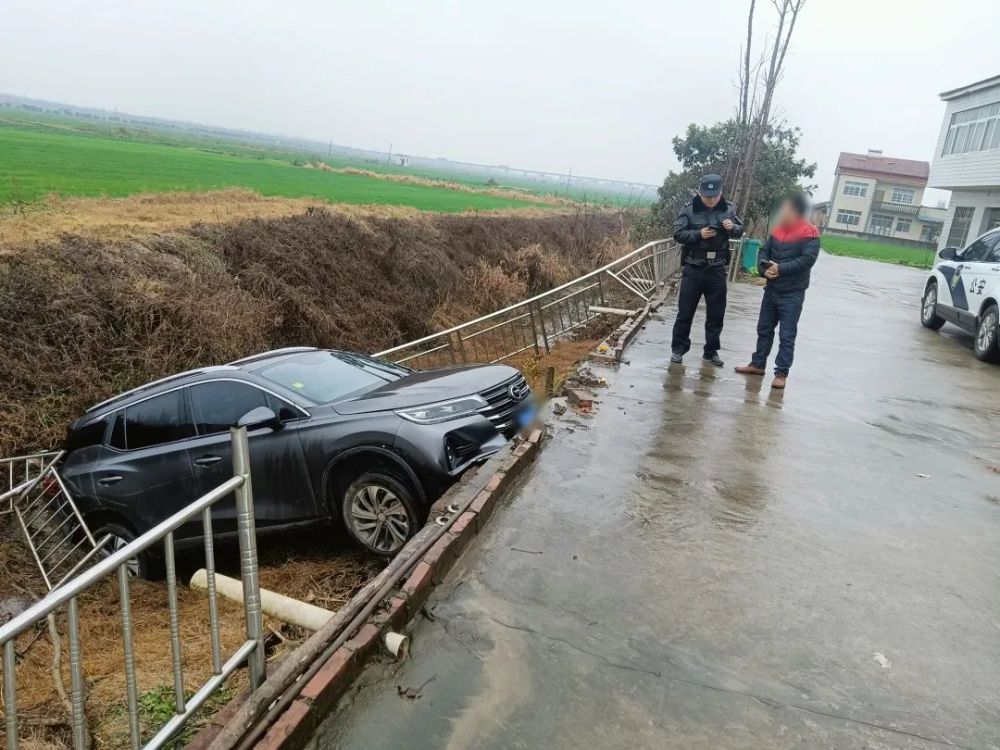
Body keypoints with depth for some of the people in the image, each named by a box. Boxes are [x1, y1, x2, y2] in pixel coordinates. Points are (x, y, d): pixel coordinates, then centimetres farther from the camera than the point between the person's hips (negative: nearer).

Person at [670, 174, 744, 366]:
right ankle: (678, 348, 15)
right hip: (693, 269, -2)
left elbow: (740, 231, 8)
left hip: (717, 269, 3)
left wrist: (732, 227, -14)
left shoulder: (728, 209, 1)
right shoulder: (689, 210, -7)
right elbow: (677, 233, -9)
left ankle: (711, 351, 21)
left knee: (716, 313, 9)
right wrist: (699, 234, -23)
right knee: (685, 311, 4)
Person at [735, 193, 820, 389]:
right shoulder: (778, 230, 8)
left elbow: (807, 259, -21)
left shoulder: (810, 234, -12)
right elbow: (763, 251, 7)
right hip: (771, 290, 7)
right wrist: (763, 268, -13)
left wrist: (781, 268, -25)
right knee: (764, 329, 16)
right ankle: (757, 364, 29)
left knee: (787, 336, -2)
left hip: (792, 294, -7)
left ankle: (781, 373, 3)